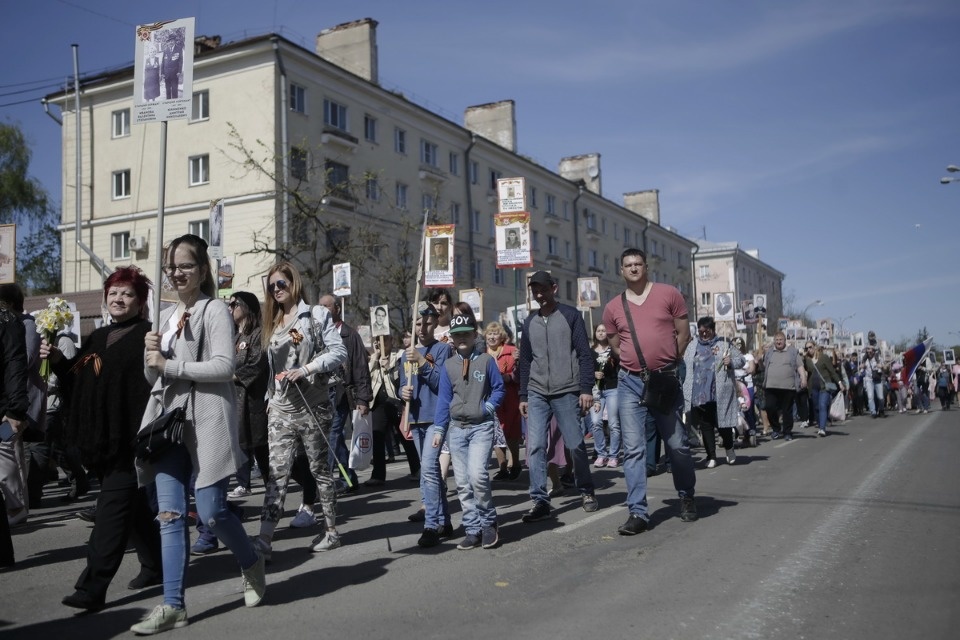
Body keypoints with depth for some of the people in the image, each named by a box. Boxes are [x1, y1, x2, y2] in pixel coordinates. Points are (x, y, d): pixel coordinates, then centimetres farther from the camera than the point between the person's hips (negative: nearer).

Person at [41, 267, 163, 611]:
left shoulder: (147, 337, -6)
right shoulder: (97, 338, 17)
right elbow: (78, 386, 18)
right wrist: (59, 361, 3)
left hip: (130, 437, -8)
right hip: (101, 437, 8)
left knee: (113, 509, -7)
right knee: (135, 505, 17)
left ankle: (93, 586, -5)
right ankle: (155, 565, 30)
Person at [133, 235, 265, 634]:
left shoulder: (215, 310, -3)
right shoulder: (166, 315, 18)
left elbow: (223, 366, -15)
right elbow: (154, 378, 19)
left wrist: (170, 364, -13)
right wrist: (152, 357, -2)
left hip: (205, 420, -6)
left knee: (211, 511, -5)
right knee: (169, 515, 2)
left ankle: (252, 564, 24)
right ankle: (173, 606, 7)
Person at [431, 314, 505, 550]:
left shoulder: (486, 360, -1)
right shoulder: (448, 365, 7)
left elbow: (498, 388, 5)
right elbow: (444, 398, 9)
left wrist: (488, 407, -11)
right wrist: (439, 429, 6)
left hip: (481, 426, -4)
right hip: (456, 428, 4)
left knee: (477, 474, -19)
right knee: (462, 483, 3)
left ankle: (488, 523, 1)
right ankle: (473, 531, 11)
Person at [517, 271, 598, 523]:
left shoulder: (570, 315, 2)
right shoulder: (530, 322, 14)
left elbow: (584, 354, -2)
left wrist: (586, 389, -10)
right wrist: (523, 396, 13)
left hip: (566, 393, -3)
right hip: (536, 394, 3)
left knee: (575, 445, 1)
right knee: (535, 447, -6)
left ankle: (586, 491, 21)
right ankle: (540, 501, -2)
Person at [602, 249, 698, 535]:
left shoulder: (669, 294, 0)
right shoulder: (612, 308, 5)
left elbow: (683, 334, 3)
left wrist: (666, 362, 4)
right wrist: (639, 362, 7)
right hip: (630, 383, 1)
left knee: (677, 445, 8)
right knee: (633, 449, -3)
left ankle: (687, 497, 31)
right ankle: (638, 512, 1)